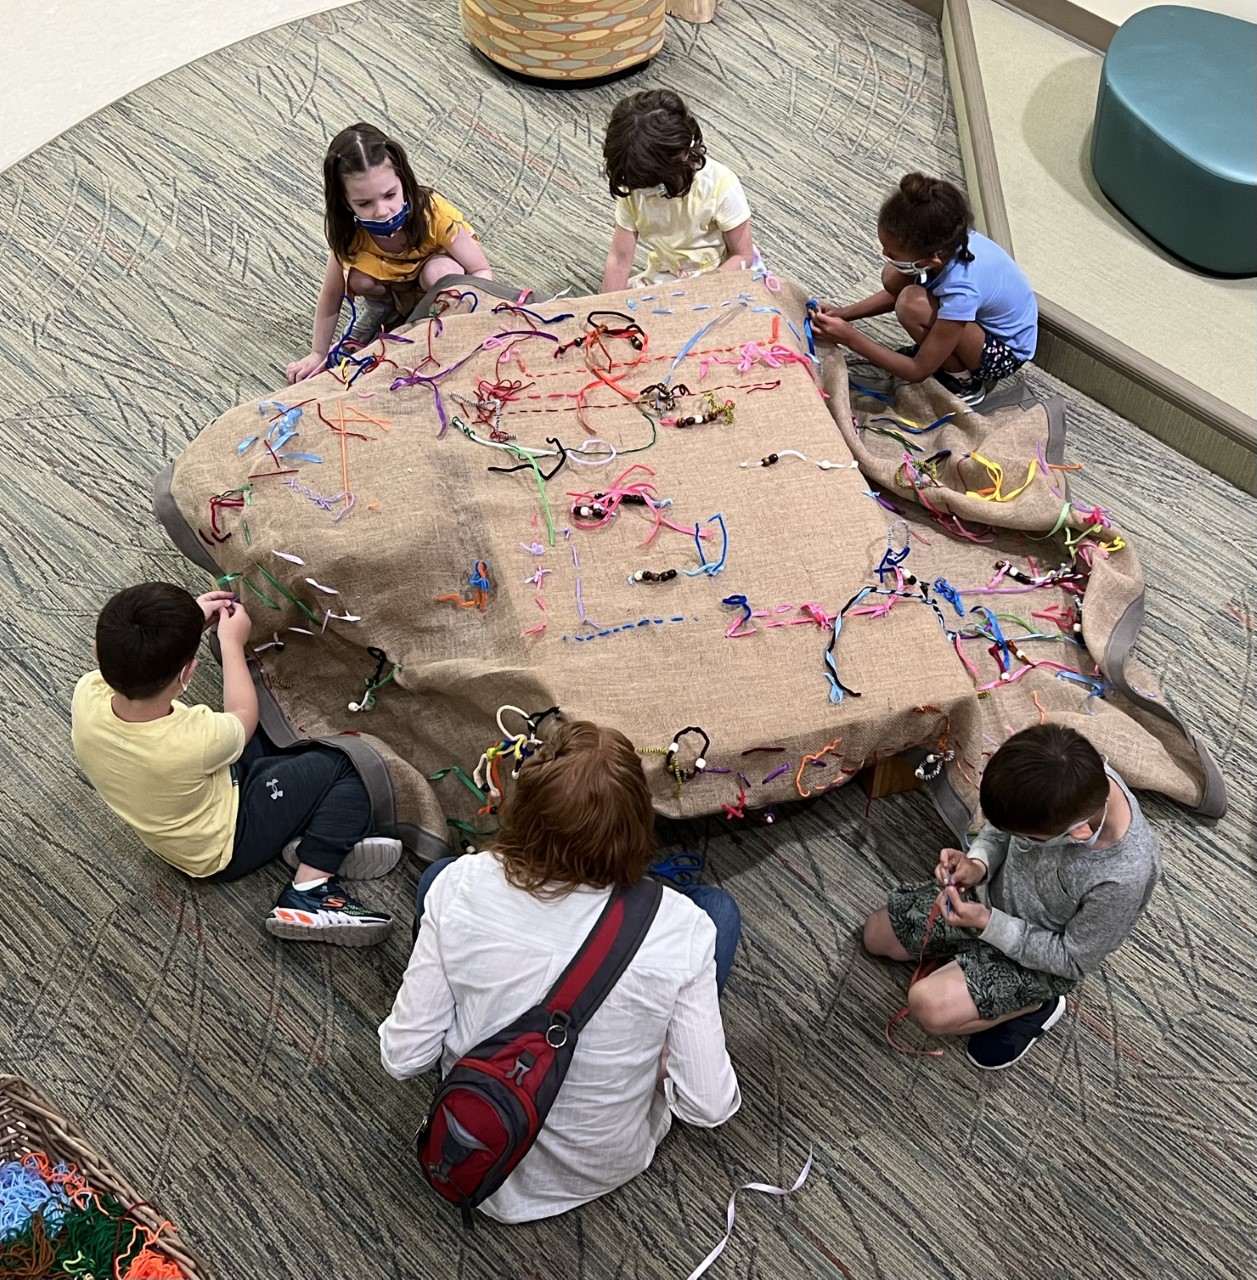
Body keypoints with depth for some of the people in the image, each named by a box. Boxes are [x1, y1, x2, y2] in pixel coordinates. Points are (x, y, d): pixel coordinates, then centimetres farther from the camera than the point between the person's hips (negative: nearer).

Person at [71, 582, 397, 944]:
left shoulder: (86, 694, -26)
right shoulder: (195, 740, -40)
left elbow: (130, 663, 2)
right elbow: (243, 718, -14)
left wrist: (191, 620, 0)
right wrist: (232, 642, -4)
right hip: (222, 849, -7)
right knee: (347, 767, -5)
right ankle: (310, 893, -11)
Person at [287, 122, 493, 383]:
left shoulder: (433, 212, -35)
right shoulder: (348, 231, -28)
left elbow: (482, 271, -30)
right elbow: (331, 295, -17)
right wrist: (318, 354, -12)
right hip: (392, 283, 2)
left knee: (441, 272, -36)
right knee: (358, 280, -29)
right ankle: (378, 311, 4)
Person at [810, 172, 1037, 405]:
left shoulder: (960, 291, -39)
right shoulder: (948, 241, -20)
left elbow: (919, 371, -27)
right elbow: (895, 291, 3)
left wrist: (850, 338, -26)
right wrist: (845, 313, -9)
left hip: (1004, 351, -7)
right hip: (983, 316, 7)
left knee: (913, 305, -31)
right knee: (893, 277, -10)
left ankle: (964, 383, -7)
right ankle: (939, 348, 10)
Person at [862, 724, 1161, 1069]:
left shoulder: (1124, 878, -40)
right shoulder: (1074, 784, -28)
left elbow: (1072, 959, -22)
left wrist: (988, 923, -27)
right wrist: (978, 863, -23)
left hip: (1039, 955, -5)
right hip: (991, 892, 5)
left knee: (928, 1006, -20)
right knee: (876, 935, 9)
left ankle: (1033, 1005, 3)